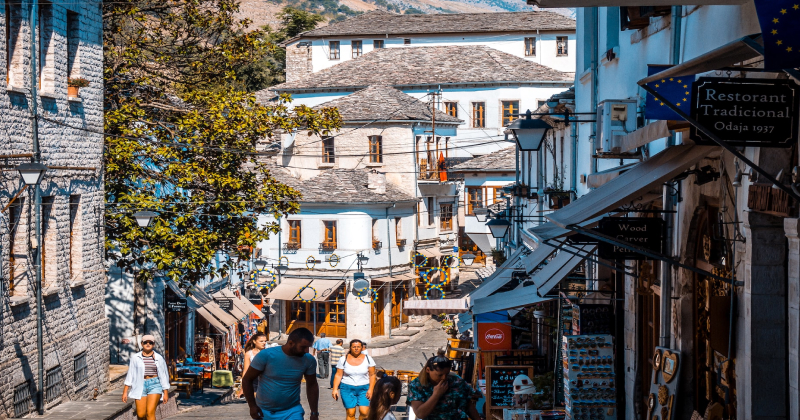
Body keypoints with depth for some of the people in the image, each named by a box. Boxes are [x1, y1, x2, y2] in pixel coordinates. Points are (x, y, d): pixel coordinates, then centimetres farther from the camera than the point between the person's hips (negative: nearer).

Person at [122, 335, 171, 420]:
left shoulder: (159, 358, 3)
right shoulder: (135, 358, 5)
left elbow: (163, 375, 6)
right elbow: (130, 375, 6)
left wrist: (166, 393, 3)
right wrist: (125, 392, 1)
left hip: (154, 385, -2)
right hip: (140, 386, 2)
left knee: (150, 412, -16)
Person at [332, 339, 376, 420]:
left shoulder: (368, 359, 2)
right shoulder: (343, 360, 2)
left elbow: (372, 375, 3)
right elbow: (338, 375, 3)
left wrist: (370, 389, -7)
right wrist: (335, 389, -7)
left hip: (363, 389, 0)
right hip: (347, 389, 0)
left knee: (364, 412, -15)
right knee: (350, 413, -4)